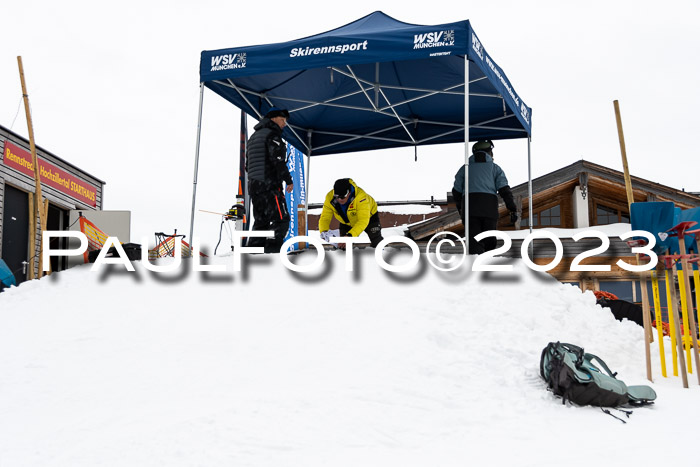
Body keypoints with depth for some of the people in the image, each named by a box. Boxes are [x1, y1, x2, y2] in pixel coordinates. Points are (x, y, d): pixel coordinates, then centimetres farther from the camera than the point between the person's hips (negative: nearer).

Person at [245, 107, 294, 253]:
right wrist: (288, 180, -12)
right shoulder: (272, 134, -6)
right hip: (270, 185, -9)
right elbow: (278, 160, -17)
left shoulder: (254, 137, 23)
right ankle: (272, 250, -17)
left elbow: (248, 165, 23)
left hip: (253, 185, 9)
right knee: (281, 219, -8)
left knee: (261, 221, 12)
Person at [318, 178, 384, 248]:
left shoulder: (360, 196, -43)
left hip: (369, 217, -3)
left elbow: (363, 220, -48)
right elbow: (325, 218, -27)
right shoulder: (330, 198, -31)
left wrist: (350, 235, -60)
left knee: (377, 242, -8)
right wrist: (323, 231, -50)